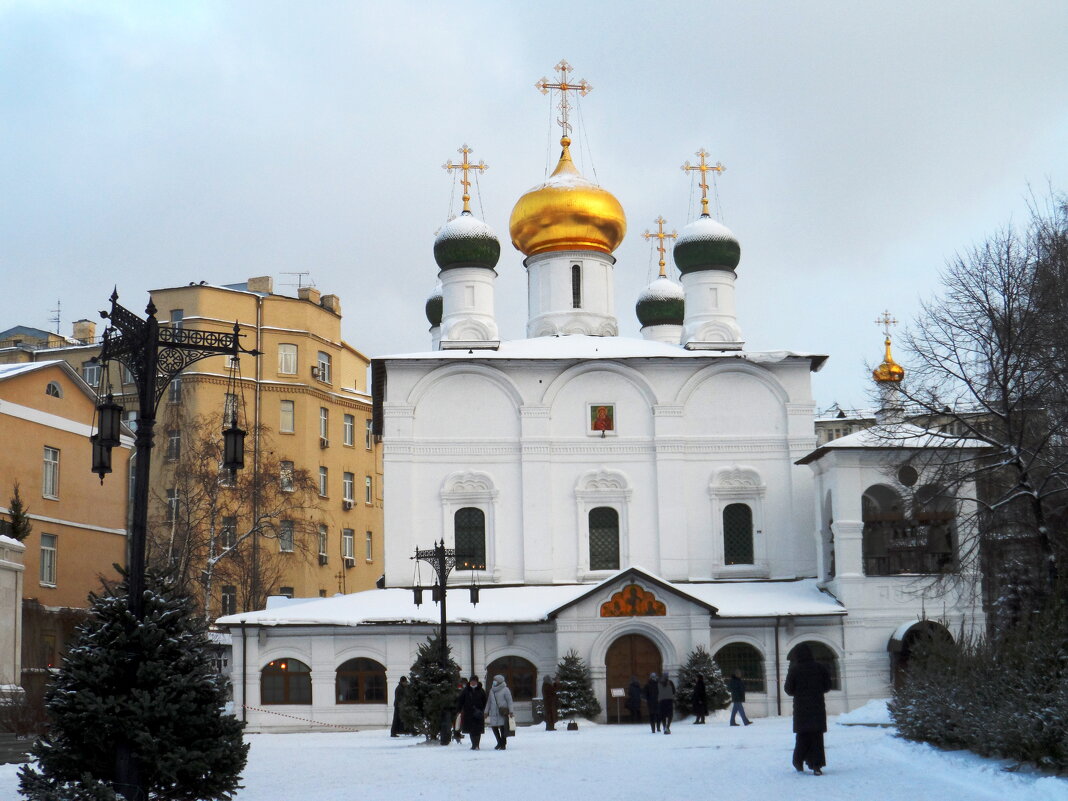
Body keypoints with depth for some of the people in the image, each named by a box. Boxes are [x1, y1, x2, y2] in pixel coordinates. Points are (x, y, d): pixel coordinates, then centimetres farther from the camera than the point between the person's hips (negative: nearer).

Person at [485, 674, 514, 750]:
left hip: (502, 712, -6)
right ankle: (500, 742, 22)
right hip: (494, 712, 6)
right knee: (494, 727, 5)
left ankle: (503, 744, 8)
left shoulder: (505, 689, -4)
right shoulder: (492, 690, 13)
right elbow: (489, 701, 19)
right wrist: (486, 712, 17)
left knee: (502, 727, -3)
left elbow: (509, 701, -6)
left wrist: (510, 711, -12)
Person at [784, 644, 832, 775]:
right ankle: (816, 766, -4)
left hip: (801, 708, -1)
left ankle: (799, 764, 17)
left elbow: (789, 689, -5)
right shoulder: (820, 668, -2)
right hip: (818, 707, 1)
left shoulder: (794, 670, -8)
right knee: (817, 736, 3)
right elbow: (827, 686, 4)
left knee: (802, 736, 13)